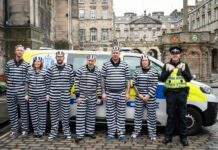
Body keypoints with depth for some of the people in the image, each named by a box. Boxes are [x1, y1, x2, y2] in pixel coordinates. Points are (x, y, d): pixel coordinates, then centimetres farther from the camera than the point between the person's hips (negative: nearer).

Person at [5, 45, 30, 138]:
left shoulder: (26, 65, 2)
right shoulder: (9, 63, 10)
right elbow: (6, 76, 16)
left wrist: (26, 88, -4)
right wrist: (10, 84, 7)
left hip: (22, 91, -2)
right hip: (10, 91, 3)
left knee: (24, 111, 3)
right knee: (12, 111, 9)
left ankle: (24, 129, 15)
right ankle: (14, 130, 21)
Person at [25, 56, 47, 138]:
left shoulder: (44, 72, -2)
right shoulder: (29, 72, 4)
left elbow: (47, 84, 2)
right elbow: (27, 83, 8)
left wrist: (47, 94, -2)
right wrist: (26, 94, 4)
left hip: (42, 96, -2)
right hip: (32, 96, 3)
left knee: (42, 113, 2)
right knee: (33, 113, 8)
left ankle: (41, 130, 13)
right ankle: (36, 130, 20)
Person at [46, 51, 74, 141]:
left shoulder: (69, 68, 4)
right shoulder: (51, 69, 3)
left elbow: (71, 81, 11)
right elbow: (47, 82, 5)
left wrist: (67, 89, 8)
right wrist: (48, 94, 3)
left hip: (65, 96, 0)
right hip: (53, 96, 0)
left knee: (65, 115, 6)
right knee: (54, 115, 8)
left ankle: (67, 133, 18)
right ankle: (53, 133, 19)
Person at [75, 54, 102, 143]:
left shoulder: (97, 72, 4)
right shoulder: (80, 70, -5)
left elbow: (99, 85, 7)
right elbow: (77, 84, -6)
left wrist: (99, 97, 3)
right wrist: (77, 96, -10)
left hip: (92, 97, 3)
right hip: (82, 96, -3)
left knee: (91, 116, 11)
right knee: (80, 116, -3)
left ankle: (89, 132, 25)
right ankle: (80, 135, 2)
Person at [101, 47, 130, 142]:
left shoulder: (124, 65, 7)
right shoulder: (106, 65, 4)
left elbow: (128, 80, 7)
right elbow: (103, 80, 4)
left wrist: (127, 92, 1)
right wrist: (103, 93, -1)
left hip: (121, 93, 1)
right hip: (109, 93, 0)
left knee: (121, 114, 5)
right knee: (110, 115, 6)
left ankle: (121, 134, 13)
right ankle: (111, 134, 16)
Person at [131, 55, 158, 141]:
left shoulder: (153, 72, 0)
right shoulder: (137, 71, 6)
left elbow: (155, 85, -5)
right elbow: (134, 84, 5)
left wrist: (149, 95, -13)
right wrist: (138, 94, -6)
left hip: (150, 97, -2)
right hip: (139, 97, 2)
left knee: (151, 116, 3)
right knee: (138, 115, 8)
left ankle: (152, 133, 12)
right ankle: (136, 131, 20)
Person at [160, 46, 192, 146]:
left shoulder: (184, 65, 8)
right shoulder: (167, 65, 6)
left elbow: (189, 78, 0)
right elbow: (161, 79, -2)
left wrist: (182, 70, -14)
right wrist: (169, 71, -15)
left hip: (182, 92, 0)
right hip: (170, 93, 0)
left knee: (182, 116, 4)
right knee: (171, 115, 5)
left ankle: (183, 137, 13)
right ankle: (168, 136, 14)